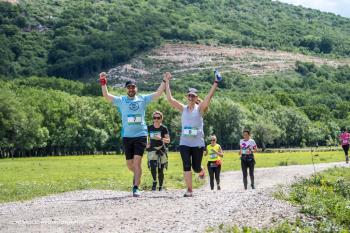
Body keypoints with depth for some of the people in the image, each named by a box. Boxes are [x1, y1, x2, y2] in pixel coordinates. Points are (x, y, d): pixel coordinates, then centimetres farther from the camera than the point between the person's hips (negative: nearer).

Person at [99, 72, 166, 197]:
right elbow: (106, 96, -4)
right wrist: (103, 83, -16)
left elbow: (158, 93, 6)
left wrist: (164, 81, -2)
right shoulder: (121, 100, 5)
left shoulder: (143, 99, 6)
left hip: (141, 135, -2)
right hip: (127, 136, 2)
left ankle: (136, 188, -10)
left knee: (137, 162, -11)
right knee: (129, 164, 10)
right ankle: (137, 175, 42)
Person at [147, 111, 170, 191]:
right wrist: (147, 143, 2)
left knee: (160, 170, 3)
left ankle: (161, 186, 19)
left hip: (161, 150, -1)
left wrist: (161, 138, -24)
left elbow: (168, 140, -6)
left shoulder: (164, 128, -3)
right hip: (152, 150, 1)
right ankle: (154, 181, 5)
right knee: (152, 166, -19)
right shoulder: (149, 128, 4)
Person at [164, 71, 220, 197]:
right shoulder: (183, 108, 6)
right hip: (184, 143, 2)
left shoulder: (200, 108, 0)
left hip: (198, 143, -2)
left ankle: (201, 171, 41)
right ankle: (189, 190, -3)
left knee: (196, 167, 4)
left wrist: (215, 83, -20)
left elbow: (209, 97, -14)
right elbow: (170, 99, 0)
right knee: (186, 166, -9)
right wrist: (167, 82, -1)